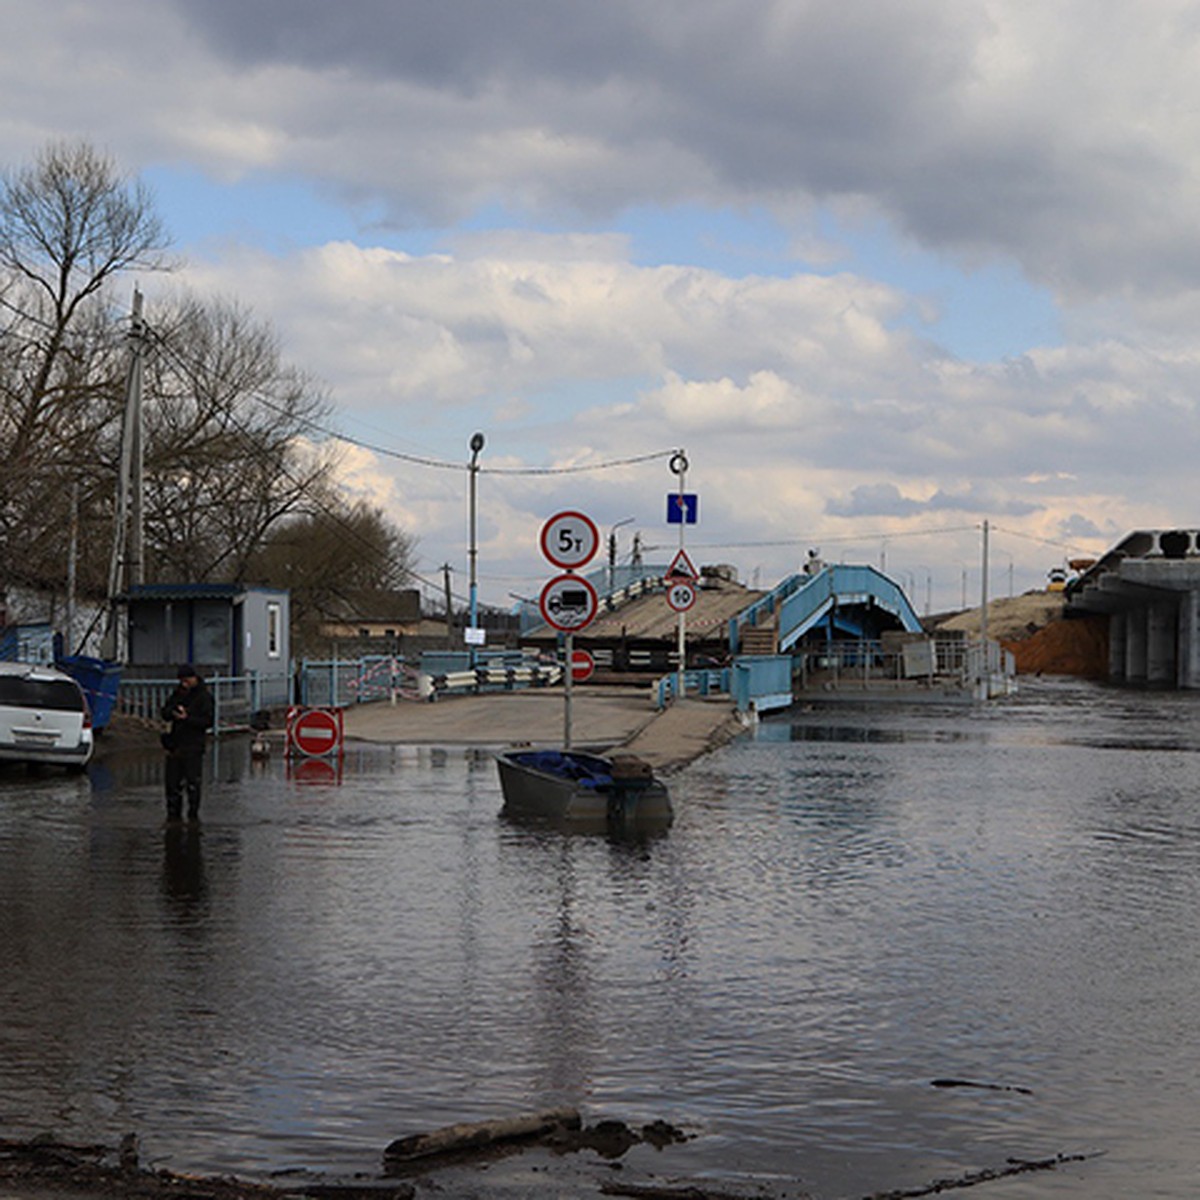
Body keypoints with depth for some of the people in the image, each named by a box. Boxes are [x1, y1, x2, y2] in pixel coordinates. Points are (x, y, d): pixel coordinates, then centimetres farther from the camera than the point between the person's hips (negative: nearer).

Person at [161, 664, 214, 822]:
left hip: (193, 745, -6)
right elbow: (165, 713, 12)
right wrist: (173, 712, -11)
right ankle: (173, 813, 17)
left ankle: (193, 814, 3)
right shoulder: (178, 694, 14)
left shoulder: (204, 696, -5)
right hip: (176, 742, 6)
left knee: (192, 782, -5)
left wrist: (187, 718, -21)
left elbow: (207, 721, -12)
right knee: (172, 780, 7)